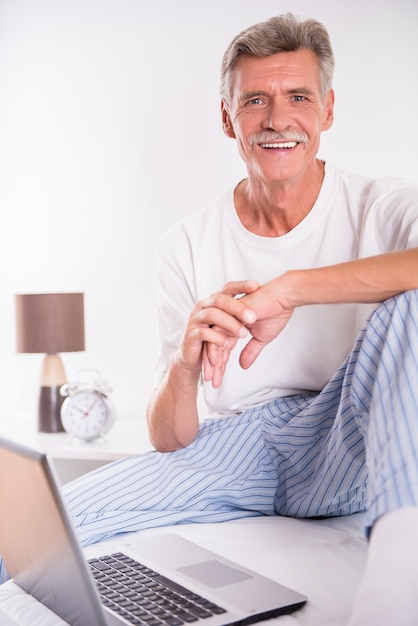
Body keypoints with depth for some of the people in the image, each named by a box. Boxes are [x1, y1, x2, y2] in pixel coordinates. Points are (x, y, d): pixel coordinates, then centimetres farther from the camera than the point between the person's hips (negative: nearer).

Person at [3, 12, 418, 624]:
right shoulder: (186, 246, 1)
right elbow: (169, 440, -2)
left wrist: (290, 288, -33)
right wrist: (186, 368, -25)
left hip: (344, 454, 0)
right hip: (235, 452, 1)